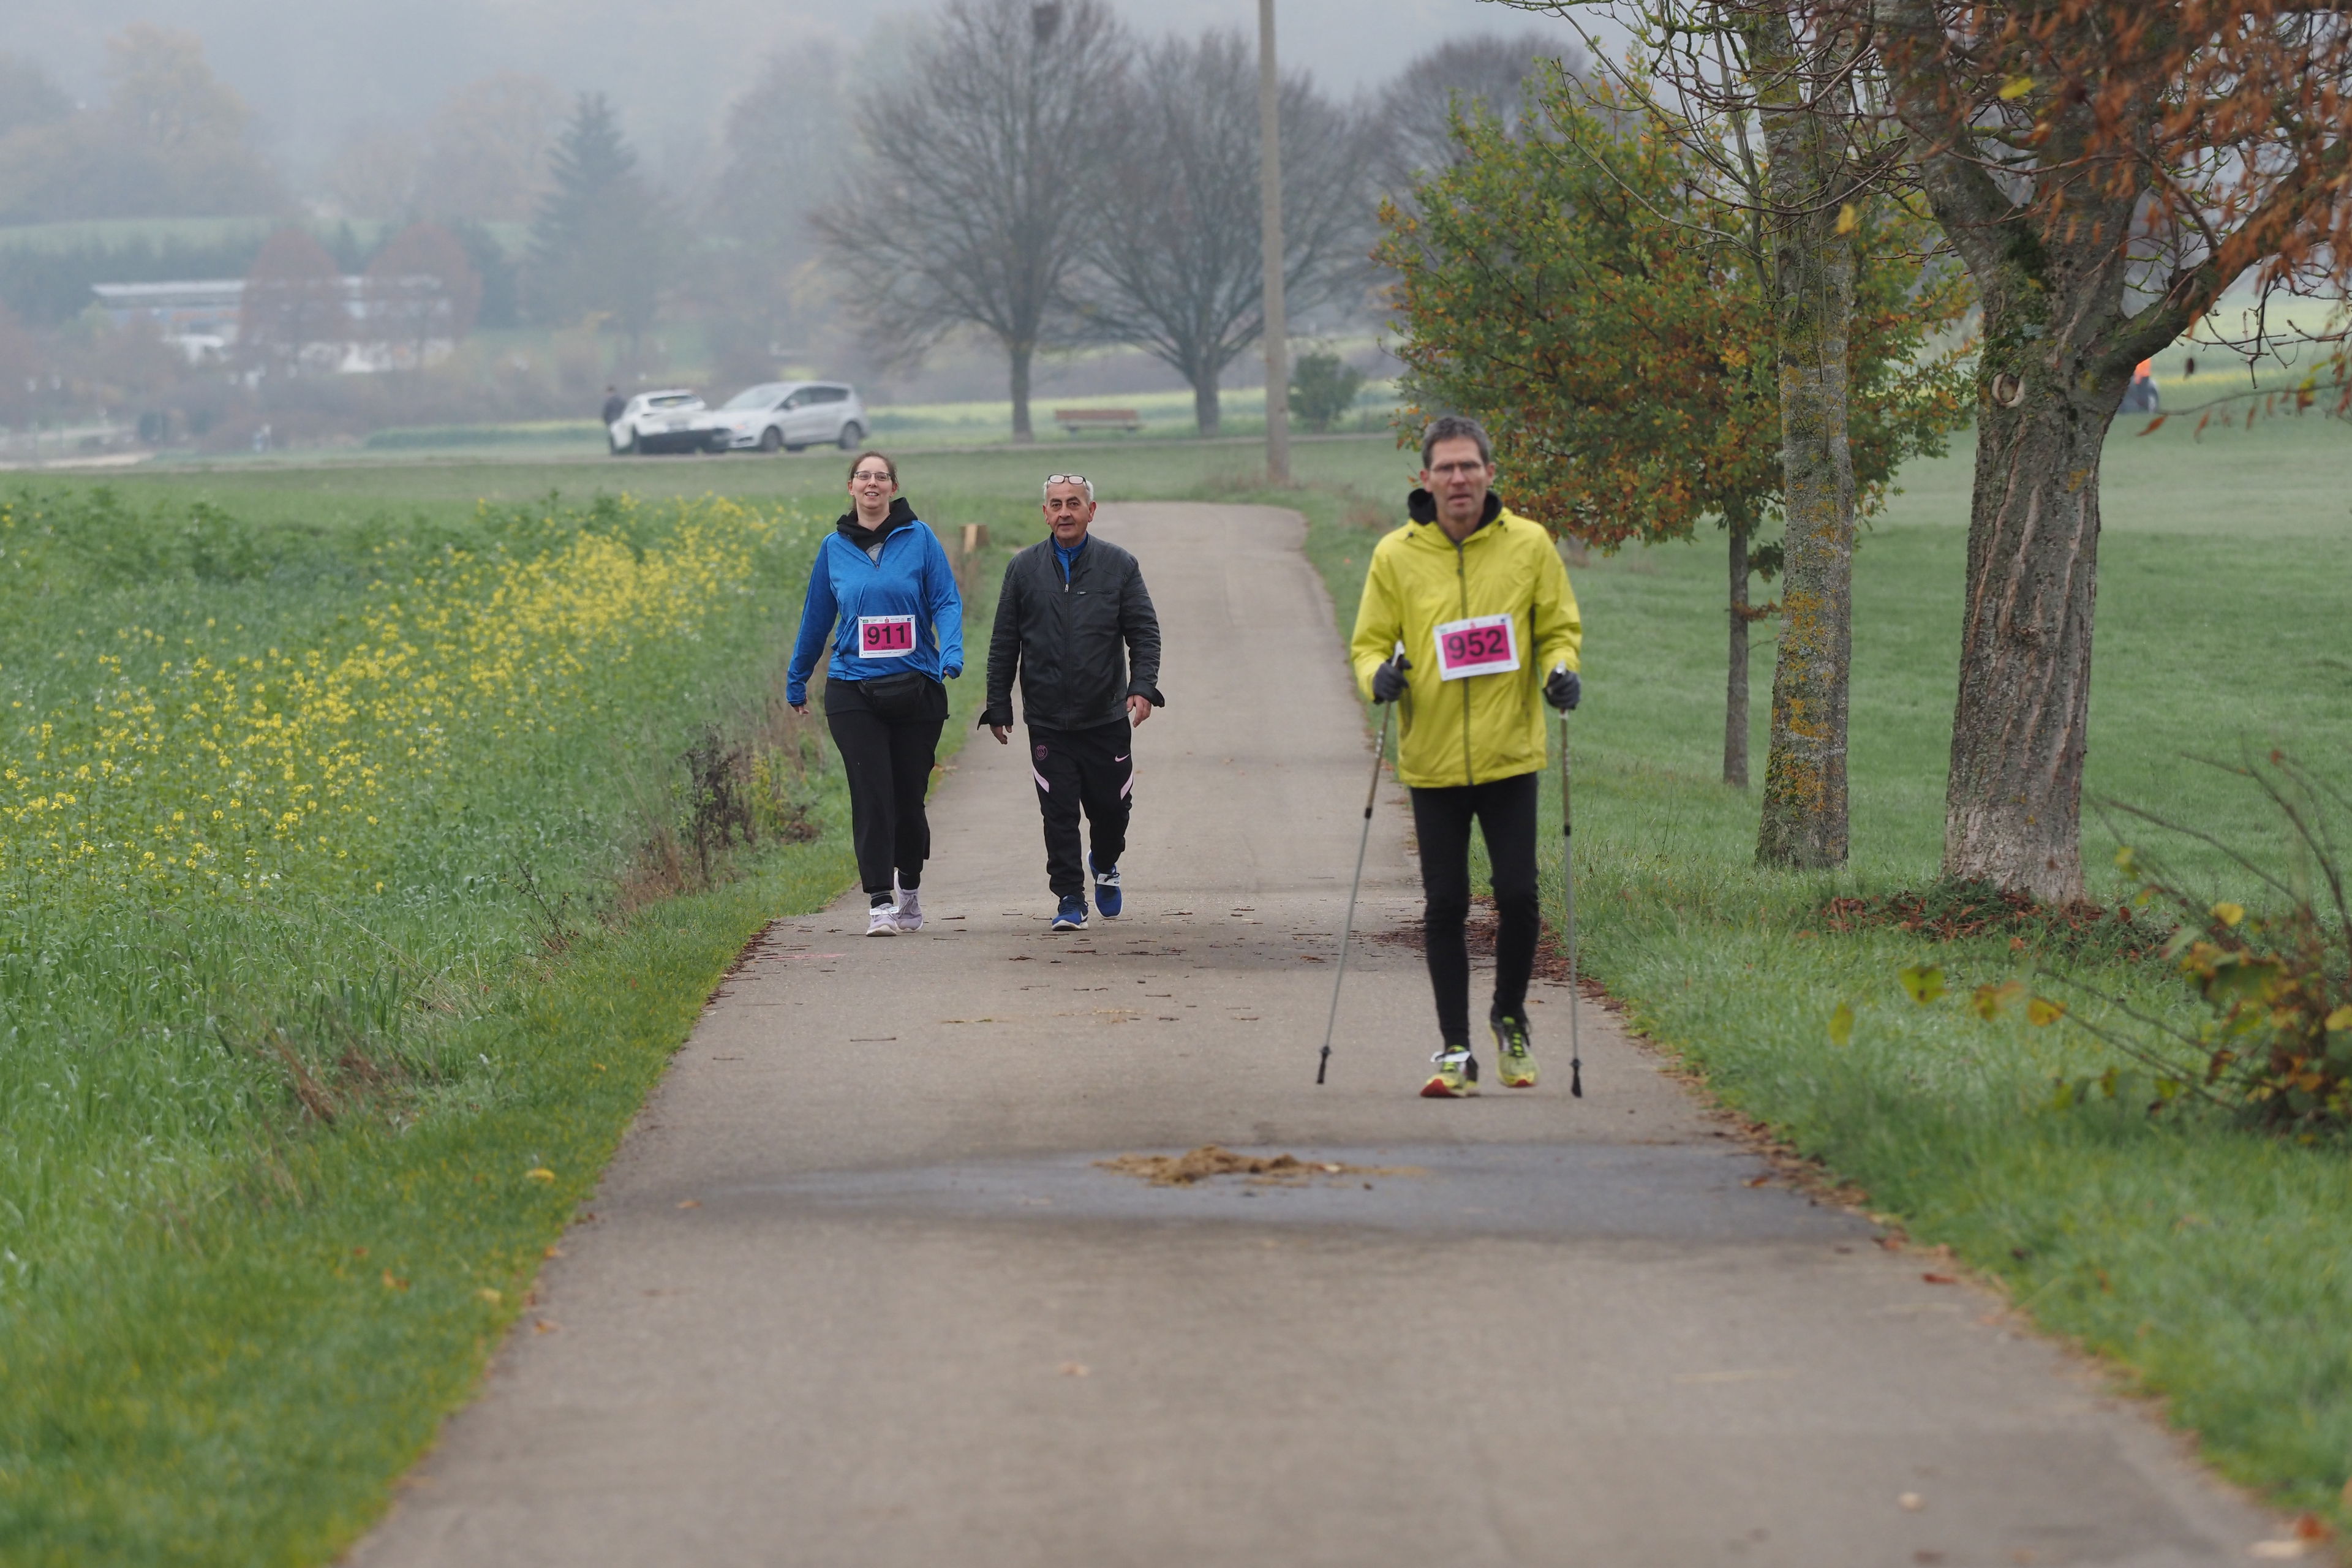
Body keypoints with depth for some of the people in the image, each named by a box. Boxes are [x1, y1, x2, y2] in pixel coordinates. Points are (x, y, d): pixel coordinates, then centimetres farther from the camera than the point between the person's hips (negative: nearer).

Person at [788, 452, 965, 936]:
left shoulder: (919, 538, 1)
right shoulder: (834, 547, 7)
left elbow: (946, 600, -1)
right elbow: (817, 616, 17)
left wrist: (952, 650, -20)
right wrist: (797, 678, 24)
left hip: (916, 688, -1)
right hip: (854, 691, 1)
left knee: (909, 795, 5)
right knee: (871, 795, -9)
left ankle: (910, 885, 30)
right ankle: (880, 902, -8)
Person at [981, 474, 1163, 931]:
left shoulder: (1119, 566, 3)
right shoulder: (1024, 569, 5)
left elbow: (1144, 632, 1)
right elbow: (1004, 645, 8)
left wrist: (1143, 686, -15)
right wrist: (998, 707, 5)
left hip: (1108, 718, 0)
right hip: (1048, 720, 0)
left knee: (1111, 808, 6)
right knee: (1059, 815, -4)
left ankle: (1104, 864, 37)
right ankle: (1069, 899, 4)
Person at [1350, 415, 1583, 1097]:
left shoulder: (1529, 545, 1)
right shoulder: (1395, 555, 1)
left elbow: (1560, 628, 9)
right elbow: (1369, 642, 6)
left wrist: (1561, 669, -11)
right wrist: (1379, 674, -16)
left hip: (1510, 753, 0)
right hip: (1432, 759, 0)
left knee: (1518, 896, -3)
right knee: (1444, 906, 2)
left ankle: (1510, 1021, 22)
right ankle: (1454, 1049, 10)